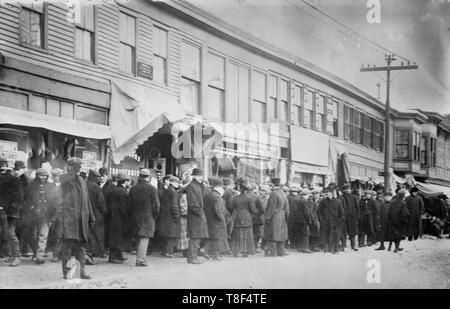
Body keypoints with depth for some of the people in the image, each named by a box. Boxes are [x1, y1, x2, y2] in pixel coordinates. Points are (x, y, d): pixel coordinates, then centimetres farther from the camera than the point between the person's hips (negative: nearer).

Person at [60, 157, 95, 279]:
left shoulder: (82, 180, 21)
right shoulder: (64, 178, 1)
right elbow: (65, 182, -25)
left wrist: (91, 216, 20)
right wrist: (73, 172, -17)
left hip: (82, 217, 6)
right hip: (69, 215, -6)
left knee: (81, 244, 7)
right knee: (69, 242, -11)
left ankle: (82, 271, 10)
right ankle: (66, 271, -7)